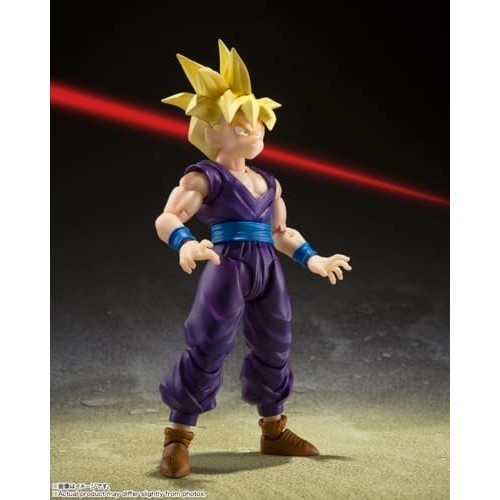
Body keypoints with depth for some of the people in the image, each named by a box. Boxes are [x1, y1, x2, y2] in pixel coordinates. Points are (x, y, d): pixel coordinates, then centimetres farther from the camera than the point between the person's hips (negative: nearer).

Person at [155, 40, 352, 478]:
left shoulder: (269, 183, 17)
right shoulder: (205, 177, -5)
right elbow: (167, 218, -15)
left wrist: (312, 259, 19)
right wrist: (185, 244, -35)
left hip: (267, 270, 8)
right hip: (227, 267, -7)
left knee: (273, 347, 15)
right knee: (208, 346, -11)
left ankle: (274, 431, 33)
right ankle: (177, 438, 2)